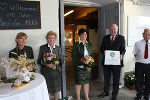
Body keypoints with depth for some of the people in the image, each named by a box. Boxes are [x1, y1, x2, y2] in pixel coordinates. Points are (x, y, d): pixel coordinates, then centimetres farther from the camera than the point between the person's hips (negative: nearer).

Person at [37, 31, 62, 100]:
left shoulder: (58, 48, 8)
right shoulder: (42, 48, 2)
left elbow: (61, 60, 7)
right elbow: (39, 61, 0)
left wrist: (57, 62, -14)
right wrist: (45, 64, -18)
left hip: (56, 72, 2)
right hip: (46, 72, -2)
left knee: (57, 89, 10)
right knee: (47, 89, 3)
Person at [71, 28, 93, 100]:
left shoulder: (89, 44, 9)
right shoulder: (76, 45, -5)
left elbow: (92, 54, 13)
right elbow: (73, 56, -8)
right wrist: (81, 62, -18)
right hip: (79, 67, -4)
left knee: (87, 81, 13)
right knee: (78, 82, 4)